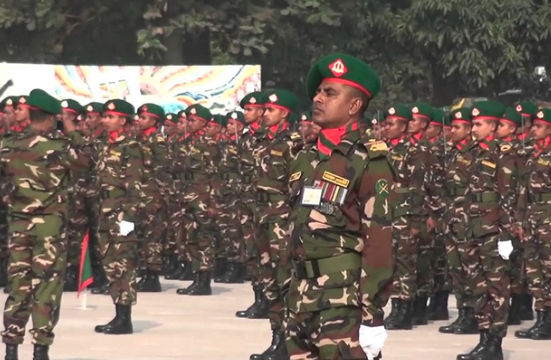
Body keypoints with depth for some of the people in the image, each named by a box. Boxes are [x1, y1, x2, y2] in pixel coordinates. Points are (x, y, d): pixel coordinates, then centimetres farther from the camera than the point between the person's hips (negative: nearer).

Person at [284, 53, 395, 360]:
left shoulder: (369, 163, -9)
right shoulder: (306, 159, 14)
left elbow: (379, 242, -14)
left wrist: (373, 314, -18)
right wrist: (288, 293, 16)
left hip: (345, 302, -8)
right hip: (301, 297, 8)